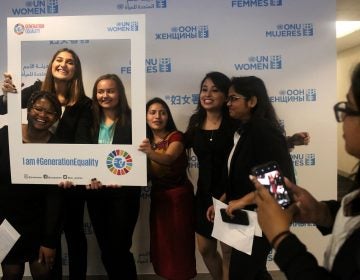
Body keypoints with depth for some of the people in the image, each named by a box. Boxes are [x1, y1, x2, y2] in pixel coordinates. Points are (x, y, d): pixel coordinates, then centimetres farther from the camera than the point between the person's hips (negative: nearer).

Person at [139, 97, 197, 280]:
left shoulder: (176, 137, -14)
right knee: (160, 242, 15)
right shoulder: (145, 141, 4)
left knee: (178, 243, 0)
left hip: (179, 195, -5)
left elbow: (168, 158, -33)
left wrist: (151, 153, -52)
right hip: (157, 195, 5)